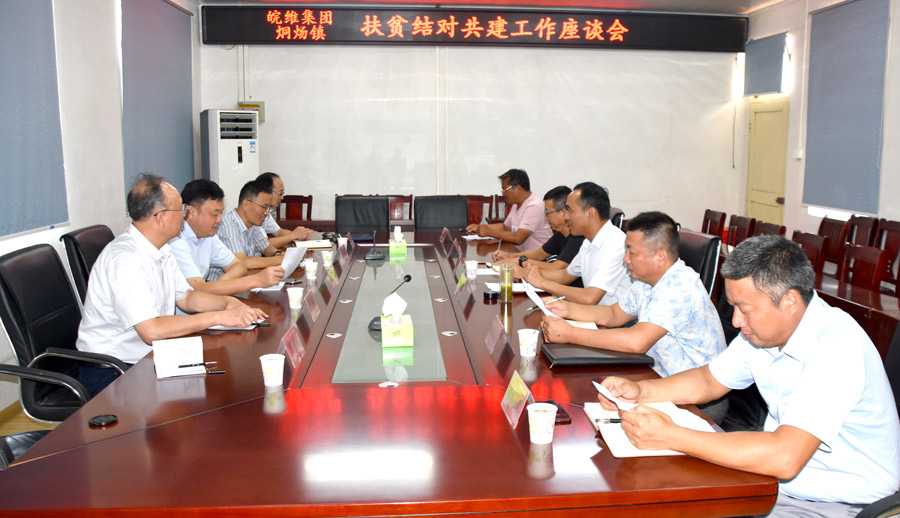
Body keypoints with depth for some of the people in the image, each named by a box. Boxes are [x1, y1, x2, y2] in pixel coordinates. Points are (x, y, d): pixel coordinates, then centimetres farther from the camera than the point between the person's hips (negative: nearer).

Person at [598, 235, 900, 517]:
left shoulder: (837, 346, -28)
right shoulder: (762, 327, -2)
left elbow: (784, 457, -36)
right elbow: (709, 381, 13)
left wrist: (670, 436, -34)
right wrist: (640, 391, -5)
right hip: (774, 476, 8)